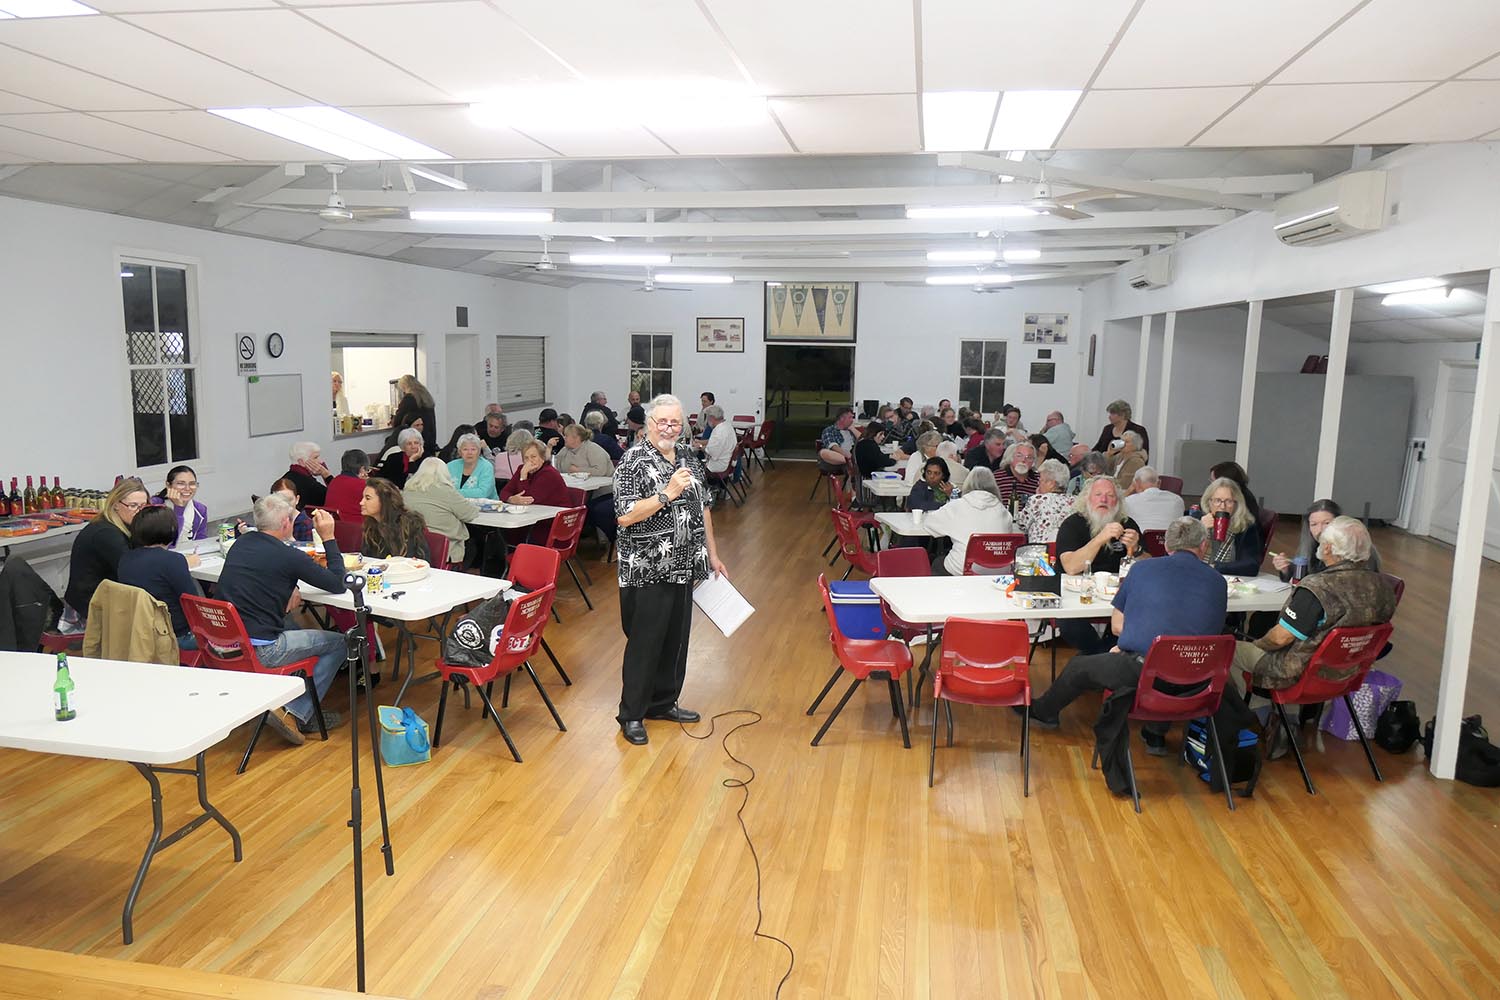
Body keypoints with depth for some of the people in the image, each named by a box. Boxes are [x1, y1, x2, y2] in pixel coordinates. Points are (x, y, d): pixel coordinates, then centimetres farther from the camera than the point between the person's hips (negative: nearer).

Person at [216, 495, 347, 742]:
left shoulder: (240, 543, 8)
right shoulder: (289, 556, -14)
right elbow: (338, 584, -5)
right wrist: (328, 538, 0)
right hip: (258, 651, -8)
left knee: (292, 627, 31)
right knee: (339, 643, 6)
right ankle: (295, 713, 0)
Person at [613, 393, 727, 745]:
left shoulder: (688, 457, 9)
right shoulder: (634, 461, -12)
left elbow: (703, 508, 17)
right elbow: (624, 516, -21)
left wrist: (712, 554, 16)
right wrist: (667, 493, -27)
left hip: (683, 567, 7)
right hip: (647, 571, -7)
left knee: (676, 637, 15)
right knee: (645, 641, 1)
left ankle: (663, 702, 30)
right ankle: (631, 714, 14)